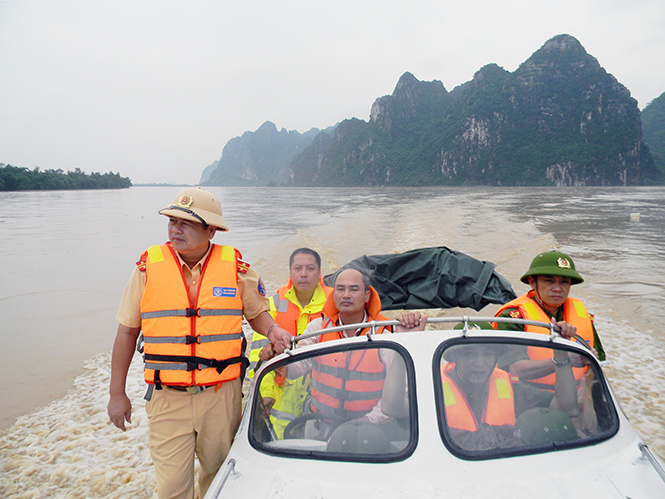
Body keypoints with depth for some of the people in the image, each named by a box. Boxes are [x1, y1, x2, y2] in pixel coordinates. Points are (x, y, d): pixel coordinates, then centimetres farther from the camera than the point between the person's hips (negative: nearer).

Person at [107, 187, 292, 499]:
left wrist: (273, 330, -13)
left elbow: (257, 312, 10)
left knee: (219, 473, 18)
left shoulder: (235, 266, -4)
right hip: (167, 398, 0)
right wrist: (117, 393, 6)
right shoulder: (149, 266, -3)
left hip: (222, 395, 1)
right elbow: (127, 332, 4)